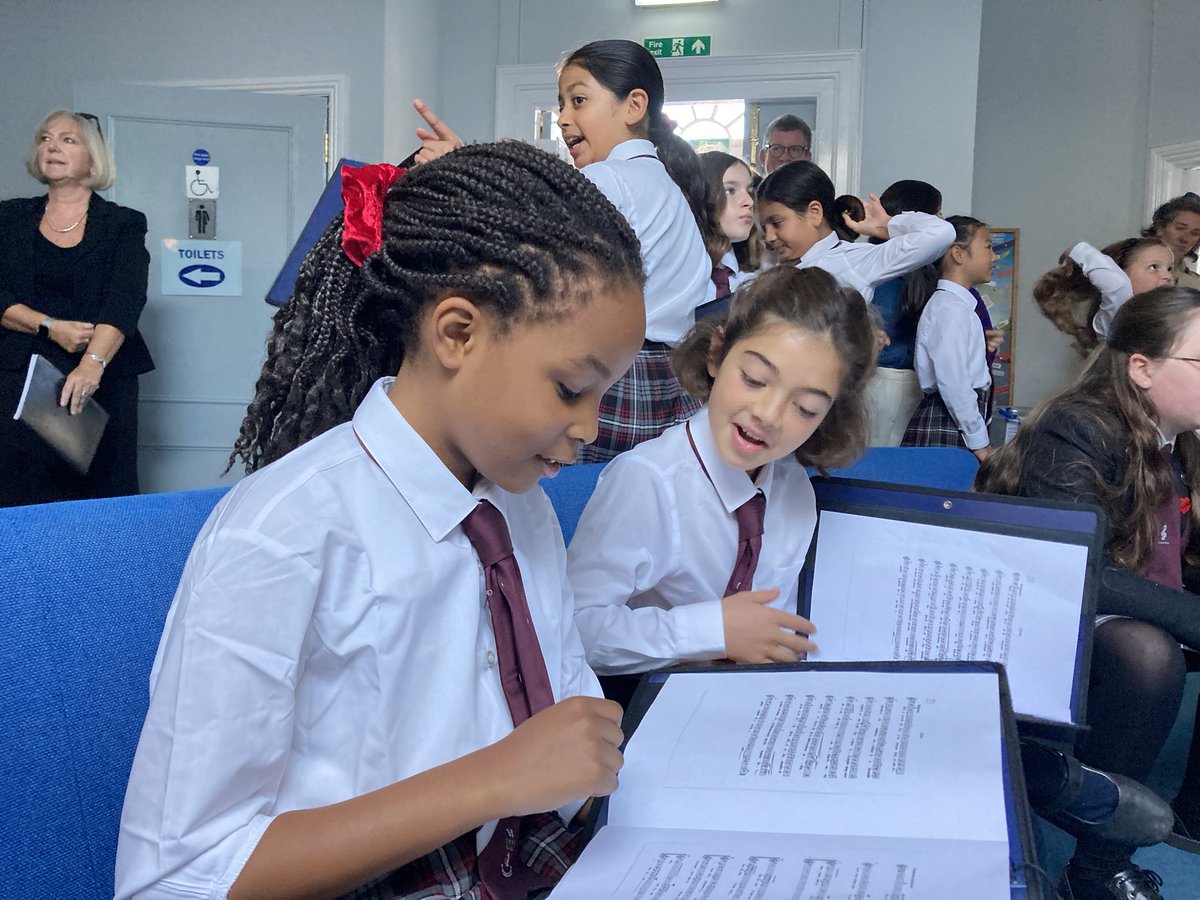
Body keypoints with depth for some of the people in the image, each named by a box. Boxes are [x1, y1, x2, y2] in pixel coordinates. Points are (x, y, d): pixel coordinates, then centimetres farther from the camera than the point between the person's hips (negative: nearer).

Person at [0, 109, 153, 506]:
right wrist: (50, 327, -13)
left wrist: (92, 364, -26)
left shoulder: (123, 224, 5)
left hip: (102, 383, -2)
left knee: (101, 500, -6)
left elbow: (124, 302, -11)